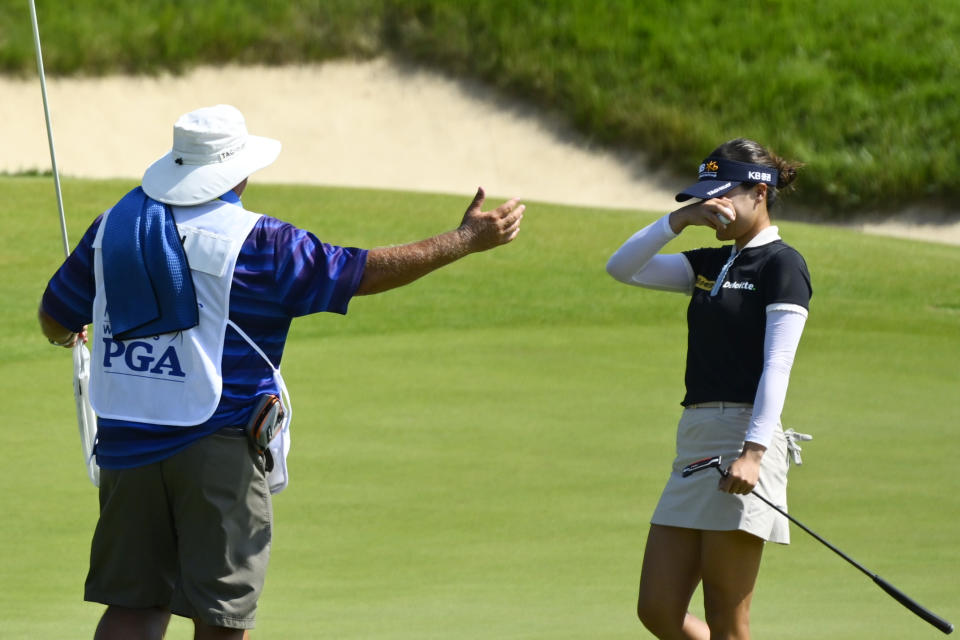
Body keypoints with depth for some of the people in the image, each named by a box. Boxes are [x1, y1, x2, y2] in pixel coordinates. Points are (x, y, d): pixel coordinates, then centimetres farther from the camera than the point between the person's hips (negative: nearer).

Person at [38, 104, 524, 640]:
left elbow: (56, 318, 16)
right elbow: (365, 272, -6)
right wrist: (466, 239, 4)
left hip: (126, 440, 5)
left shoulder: (115, 224, 6)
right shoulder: (252, 241, -9)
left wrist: (69, 335, 42)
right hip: (219, 447, -4)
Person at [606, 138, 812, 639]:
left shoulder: (781, 264, -4)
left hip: (743, 439, -8)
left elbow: (777, 364, -15)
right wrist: (680, 219, 0)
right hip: (696, 440, 8)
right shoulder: (711, 265, 19)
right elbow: (622, 268, 14)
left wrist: (754, 451, -26)